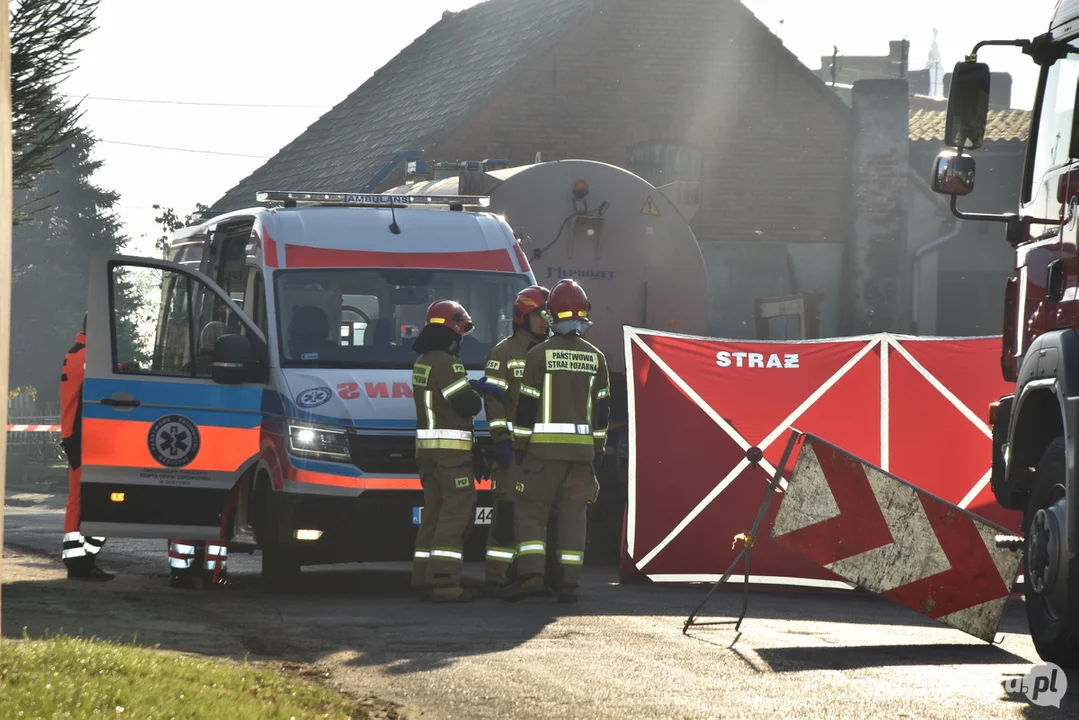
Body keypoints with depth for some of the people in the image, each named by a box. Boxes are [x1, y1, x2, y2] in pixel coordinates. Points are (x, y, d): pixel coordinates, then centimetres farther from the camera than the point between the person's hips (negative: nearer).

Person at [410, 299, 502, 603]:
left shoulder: (422, 363, 16)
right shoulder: (446, 364, -16)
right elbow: (467, 405, -17)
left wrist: (475, 387, 3)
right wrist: (478, 393, 4)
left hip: (427, 448, 10)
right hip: (451, 450, -10)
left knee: (433, 513, 14)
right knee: (455, 514, -9)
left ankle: (424, 578, 15)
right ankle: (443, 581, -15)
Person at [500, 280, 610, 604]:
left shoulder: (539, 355, -6)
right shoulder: (595, 358, 7)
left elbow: (527, 405, -6)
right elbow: (602, 408, 10)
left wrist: (519, 444, 1)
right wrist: (599, 448, 18)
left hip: (544, 449, -3)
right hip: (582, 449, 3)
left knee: (531, 511, 2)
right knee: (574, 516, 6)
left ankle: (532, 574, -12)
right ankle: (569, 583, 2)